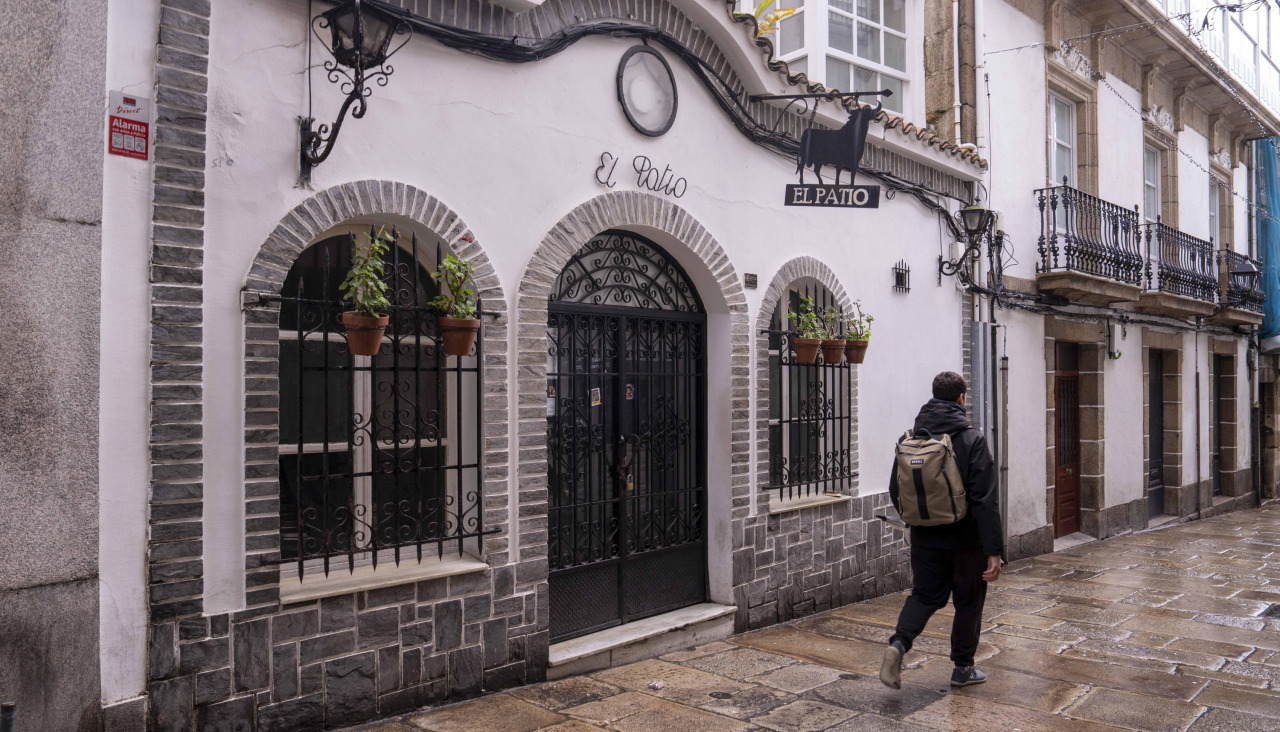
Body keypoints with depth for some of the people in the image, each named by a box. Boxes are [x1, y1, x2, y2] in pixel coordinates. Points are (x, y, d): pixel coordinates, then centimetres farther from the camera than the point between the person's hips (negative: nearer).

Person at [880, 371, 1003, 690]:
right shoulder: (972, 439, -14)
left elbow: (896, 491, 7)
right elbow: (986, 500, -19)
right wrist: (994, 550, -18)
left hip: (925, 539, 4)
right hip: (967, 539, -3)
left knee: (925, 594, 15)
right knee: (969, 602, 13)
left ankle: (899, 642, -7)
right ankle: (963, 668, 23)